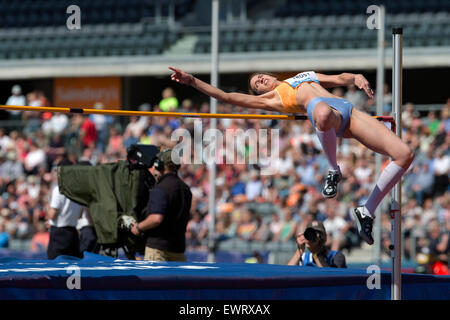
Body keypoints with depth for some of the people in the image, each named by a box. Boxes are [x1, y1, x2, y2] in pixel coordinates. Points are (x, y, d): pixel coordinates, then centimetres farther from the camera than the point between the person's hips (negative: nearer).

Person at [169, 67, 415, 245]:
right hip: (324, 109, -5)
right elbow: (228, 97, 21)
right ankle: (333, 171, -22)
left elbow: (341, 78, 37)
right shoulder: (271, 98, 25)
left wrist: (358, 79, 14)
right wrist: (193, 81, 16)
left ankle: (366, 212, -3)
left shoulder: (308, 75, 40)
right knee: (323, 114, -48)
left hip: (348, 111, 5)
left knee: (404, 154, -10)